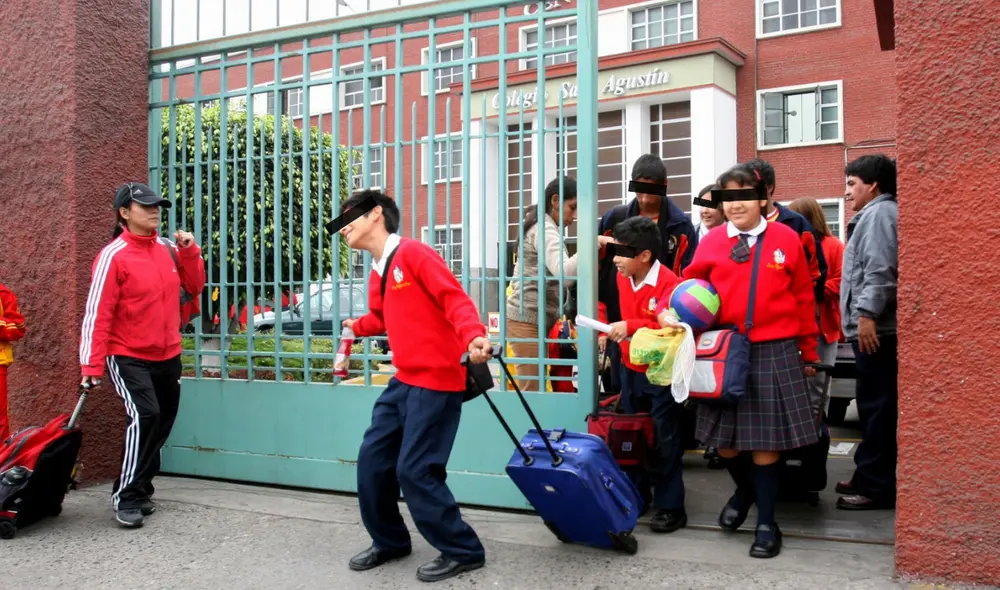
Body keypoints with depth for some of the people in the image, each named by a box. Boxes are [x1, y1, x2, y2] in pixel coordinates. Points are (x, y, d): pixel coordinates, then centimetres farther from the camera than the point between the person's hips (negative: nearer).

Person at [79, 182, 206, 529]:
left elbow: (194, 287, 12)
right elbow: (97, 313, -15)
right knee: (144, 417, -20)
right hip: (128, 357, -6)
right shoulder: (113, 256, -13)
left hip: (168, 356, 6)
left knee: (162, 422, 11)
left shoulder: (169, 249, 4)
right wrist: (92, 364, -18)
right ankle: (126, 497, -6)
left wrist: (189, 252, -4)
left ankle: (141, 489, 28)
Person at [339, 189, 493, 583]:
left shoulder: (413, 254, -11)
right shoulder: (377, 274, 15)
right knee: (372, 460, 10)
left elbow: (455, 298, -21)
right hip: (403, 381, 9)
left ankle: (462, 552, 9)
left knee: (414, 471, -8)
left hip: (436, 381, -9)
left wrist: (474, 337, -36)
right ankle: (389, 542, 30)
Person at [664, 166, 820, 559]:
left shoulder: (786, 239, 0)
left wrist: (808, 353, 9)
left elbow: (804, 299, 5)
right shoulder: (712, 242, 2)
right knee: (724, 439, 9)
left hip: (774, 352, -2)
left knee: (765, 441, 2)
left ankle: (766, 523, 19)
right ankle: (745, 489, 41)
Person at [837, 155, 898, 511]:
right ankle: (870, 477, 21)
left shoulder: (879, 213, -9)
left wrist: (867, 313, -26)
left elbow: (880, 270, -21)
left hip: (875, 329, -11)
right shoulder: (875, 214, 23)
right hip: (873, 328, 11)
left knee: (877, 406, -7)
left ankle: (876, 486, -2)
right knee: (874, 405, 13)